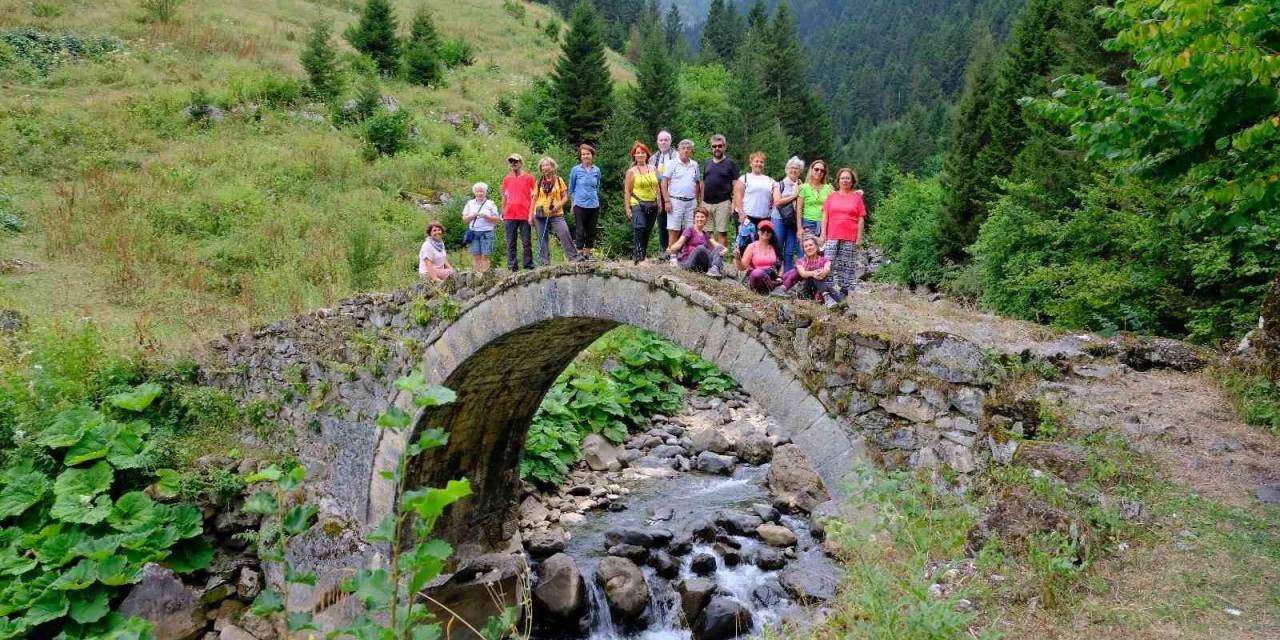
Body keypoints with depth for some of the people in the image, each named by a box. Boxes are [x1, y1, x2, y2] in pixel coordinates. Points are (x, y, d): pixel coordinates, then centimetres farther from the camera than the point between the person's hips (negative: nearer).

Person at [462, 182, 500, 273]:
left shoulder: (490, 204, 8)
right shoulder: (470, 203, 14)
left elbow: (496, 219, 3)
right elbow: (464, 219, 12)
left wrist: (486, 216, -12)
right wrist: (472, 216, -7)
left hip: (486, 232, -2)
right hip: (474, 232, 2)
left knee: (485, 256, -7)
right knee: (476, 256, -3)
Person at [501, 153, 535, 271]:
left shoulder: (528, 178, 4)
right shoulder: (507, 179, 13)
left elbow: (533, 196, 4)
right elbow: (504, 197, 18)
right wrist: (503, 213, 13)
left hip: (525, 215, -3)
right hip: (510, 216, 3)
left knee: (526, 242, 0)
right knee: (510, 243, 3)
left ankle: (528, 265, 4)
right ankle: (512, 266, 7)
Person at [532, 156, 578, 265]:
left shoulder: (559, 180, 5)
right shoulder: (539, 182, 10)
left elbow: (565, 197, 5)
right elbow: (534, 199, 13)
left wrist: (558, 205, -13)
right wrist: (531, 215, 6)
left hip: (556, 214, -2)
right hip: (541, 215, 2)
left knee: (565, 234, -15)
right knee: (543, 239, 4)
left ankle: (573, 258, -9)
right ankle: (544, 262, 10)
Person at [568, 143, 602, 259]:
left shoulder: (597, 170, 6)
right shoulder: (575, 170, -1)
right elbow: (571, 188, 6)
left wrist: (595, 198, 12)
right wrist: (573, 201, 2)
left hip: (594, 205, 3)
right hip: (580, 205, -3)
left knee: (591, 231, 8)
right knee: (580, 231, -3)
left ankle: (588, 253, 18)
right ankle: (580, 253, 4)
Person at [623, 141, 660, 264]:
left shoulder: (653, 169, 13)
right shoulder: (631, 171, 3)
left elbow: (657, 187, 16)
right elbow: (627, 191, 0)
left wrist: (659, 203, 10)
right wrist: (628, 208, -7)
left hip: (652, 205, 4)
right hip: (637, 205, -4)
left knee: (647, 231, 8)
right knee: (639, 229, -18)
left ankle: (643, 254, 21)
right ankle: (639, 258, -20)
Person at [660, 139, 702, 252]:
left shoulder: (695, 165, 14)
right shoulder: (672, 164, 0)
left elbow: (697, 183, 20)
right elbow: (664, 183, -4)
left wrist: (698, 201, 12)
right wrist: (667, 201, -12)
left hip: (691, 202, 4)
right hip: (675, 201, -4)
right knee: (674, 231, -6)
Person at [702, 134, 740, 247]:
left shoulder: (730, 163, 1)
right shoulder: (708, 162, 15)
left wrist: (734, 203, -12)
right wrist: (701, 201, 12)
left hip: (723, 203, -4)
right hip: (707, 203, 4)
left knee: (722, 233, -3)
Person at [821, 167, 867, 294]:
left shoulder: (857, 197, 8)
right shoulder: (832, 196, 11)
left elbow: (860, 219, 5)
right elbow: (825, 216, 10)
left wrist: (859, 238, 0)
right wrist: (823, 234, 3)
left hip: (850, 238, -1)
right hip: (832, 236, 1)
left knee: (847, 265, 1)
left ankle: (845, 288, 7)